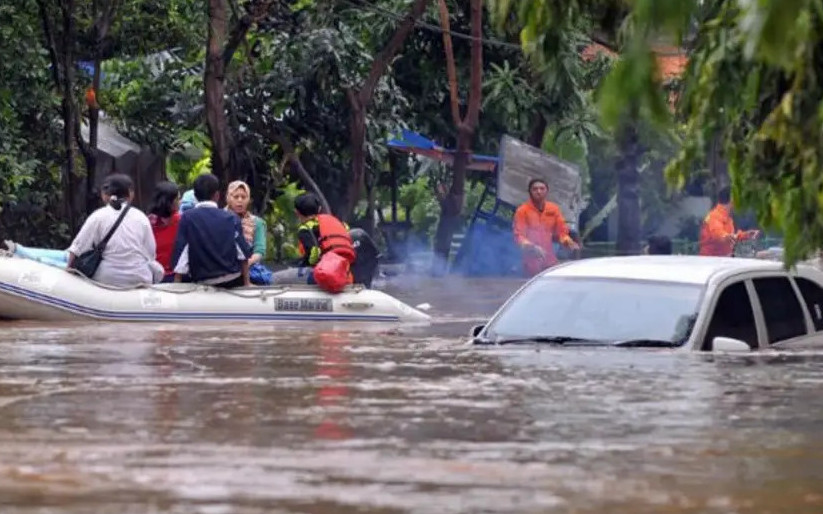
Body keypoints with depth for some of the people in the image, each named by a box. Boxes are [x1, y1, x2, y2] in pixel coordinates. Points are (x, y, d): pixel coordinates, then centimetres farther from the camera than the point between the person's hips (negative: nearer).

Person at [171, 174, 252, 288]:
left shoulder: (187, 218, -3)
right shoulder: (231, 218, 1)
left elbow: (181, 253, -6)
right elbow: (243, 252, 1)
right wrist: (246, 282, 10)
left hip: (203, 282, -2)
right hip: (233, 280, 2)